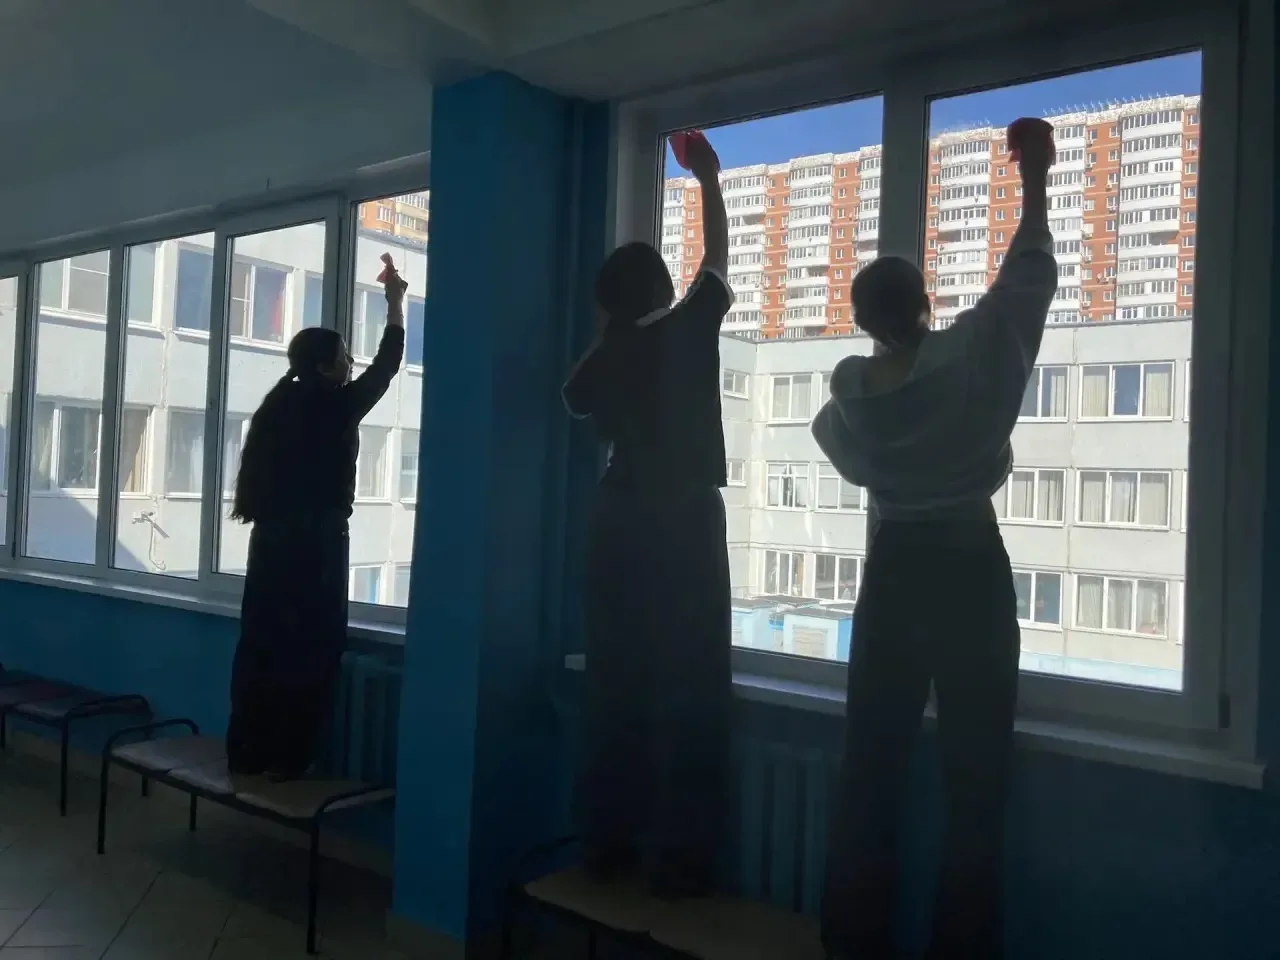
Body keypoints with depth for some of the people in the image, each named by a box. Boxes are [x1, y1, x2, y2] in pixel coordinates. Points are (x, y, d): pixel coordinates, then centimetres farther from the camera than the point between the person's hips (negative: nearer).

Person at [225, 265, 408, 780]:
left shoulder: (280, 406, 8)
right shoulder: (334, 406, -8)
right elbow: (385, 366, 2)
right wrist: (395, 302, 12)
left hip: (273, 538, 7)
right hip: (316, 541, -7)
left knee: (261, 643, 9)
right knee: (309, 648, 0)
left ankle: (246, 753, 16)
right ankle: (286, 758, 4)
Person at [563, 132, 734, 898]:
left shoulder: (603, 360, 7)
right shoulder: (690, 328, -1)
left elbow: (579, 400, 30)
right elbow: (719, 259, 16)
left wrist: (605, 337, 33)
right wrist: (709, 178, 29)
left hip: (621, 523, 4)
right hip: (688, 521, -4)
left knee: (616, 685, 8)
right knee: (688, 688, -2)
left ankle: (608, 846, 15)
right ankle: (679, 862, 1)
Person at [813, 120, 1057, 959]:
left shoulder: (847, 393, 1)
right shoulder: (970, 355, -10)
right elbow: (1028, 277, 2)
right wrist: (1035, 181, 13)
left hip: (893, 570, 4)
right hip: (970, 568, -4)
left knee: (872, 762, 9)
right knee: (974, 769, 3)